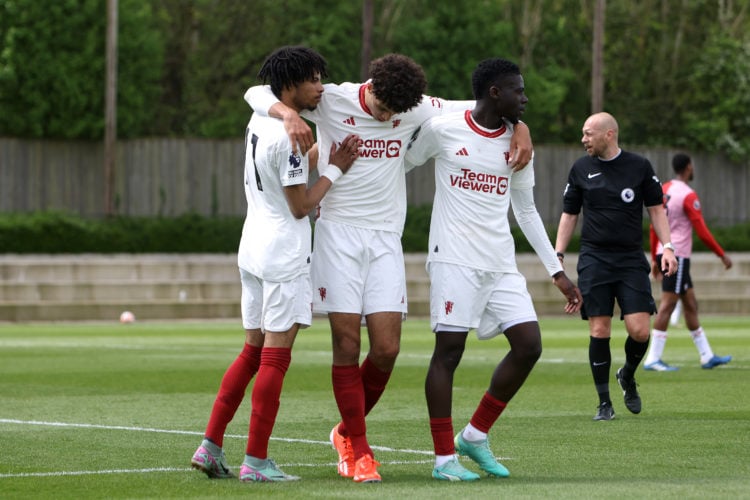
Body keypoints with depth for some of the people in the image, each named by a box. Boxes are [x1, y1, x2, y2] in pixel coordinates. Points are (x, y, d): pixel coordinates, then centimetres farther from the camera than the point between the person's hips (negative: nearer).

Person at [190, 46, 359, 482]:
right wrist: (335, 170, -5)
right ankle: (256, 460, -4)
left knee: (253, 351, 15)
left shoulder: (261, 120, 9)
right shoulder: (289, 137, -18)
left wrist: (329, 150, 17)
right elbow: (301, 205, -13)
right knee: (275, 356, -4)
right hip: (284, 254, -9)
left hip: (253, 247, 9)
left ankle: (211, 446, 12)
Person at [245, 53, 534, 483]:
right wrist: (289, 114, -29)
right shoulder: (332, 101, -7)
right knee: (347, 345, -8)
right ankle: (359, 451, 2)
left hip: (386, 238, 3)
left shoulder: (416, 110, 2)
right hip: (338, 233, -3)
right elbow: (258, 93, -8)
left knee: (387, 349, -5)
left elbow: (475, 109, 15)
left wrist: (520, 128, -3)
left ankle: (346, 432, 19)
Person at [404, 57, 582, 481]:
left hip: (502, 263, 5)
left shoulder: (517, 143, 11)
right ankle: (444, 457, 1)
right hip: (455, 259, -5)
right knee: (449, 350, -7)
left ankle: (476, 436, 11)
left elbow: (527, 212, 18)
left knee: (529, 345, -4)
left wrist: (557, 271, 16)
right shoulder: (442, 130, -4)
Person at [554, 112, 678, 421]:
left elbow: (656, 208, 9)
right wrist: (558, 255, 6)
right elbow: (569, 214, 13)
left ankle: (627, 377, 21)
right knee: (599, 331, -7)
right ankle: (604, 403, 2)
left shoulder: (639, 166, 3)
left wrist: (667, 247, -2)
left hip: (632, 259, 0)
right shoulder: (581, 169, 7)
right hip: (594, 259, 1)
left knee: (639, 330, -10)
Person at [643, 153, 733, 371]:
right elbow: (702, 231, -14)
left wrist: (654, 259, 20)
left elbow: (654, 227, 14)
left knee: (691, 304, 13)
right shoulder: (688, 195, -14)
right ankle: (653, 359, -10)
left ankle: (707, 356, 18)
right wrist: (722, 255, -5)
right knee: (667, 306, -8)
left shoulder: (664, 190, 10)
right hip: (677, 255, -9)